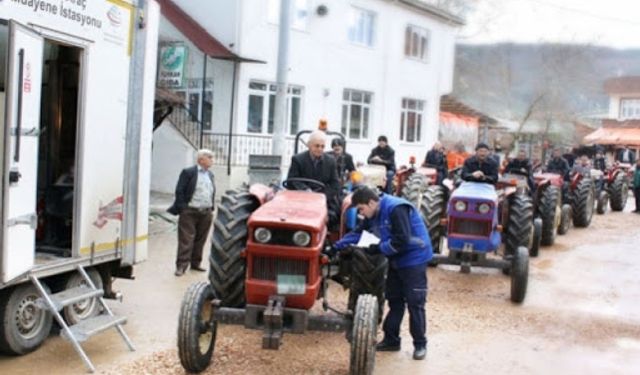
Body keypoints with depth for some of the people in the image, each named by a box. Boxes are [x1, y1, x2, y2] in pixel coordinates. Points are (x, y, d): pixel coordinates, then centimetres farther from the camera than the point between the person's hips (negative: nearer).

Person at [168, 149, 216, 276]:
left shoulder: (210, 175, 14)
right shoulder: (188, 172, -5)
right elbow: (179, 191, -7)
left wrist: (211, 208, 11)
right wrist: (182, 208, -12)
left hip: (206, 213, 6)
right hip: (190, 212, -6)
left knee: (200, 240, 10)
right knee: (186, 241, -5)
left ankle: (195, 263, 21)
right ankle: (181, 266, -2)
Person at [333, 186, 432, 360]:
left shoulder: (396, 209, -25)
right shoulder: (374, 215, 5)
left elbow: (401, 241, -28)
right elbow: (358, 233, 9)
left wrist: (378, 248, -19)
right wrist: (337, 246, -2)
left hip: (413, 260, -9)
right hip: (397, 260, 9)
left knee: (415, 303, -4)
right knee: (394, 300, 13)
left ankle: (420, 344, 7)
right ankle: (391, 340, 22)